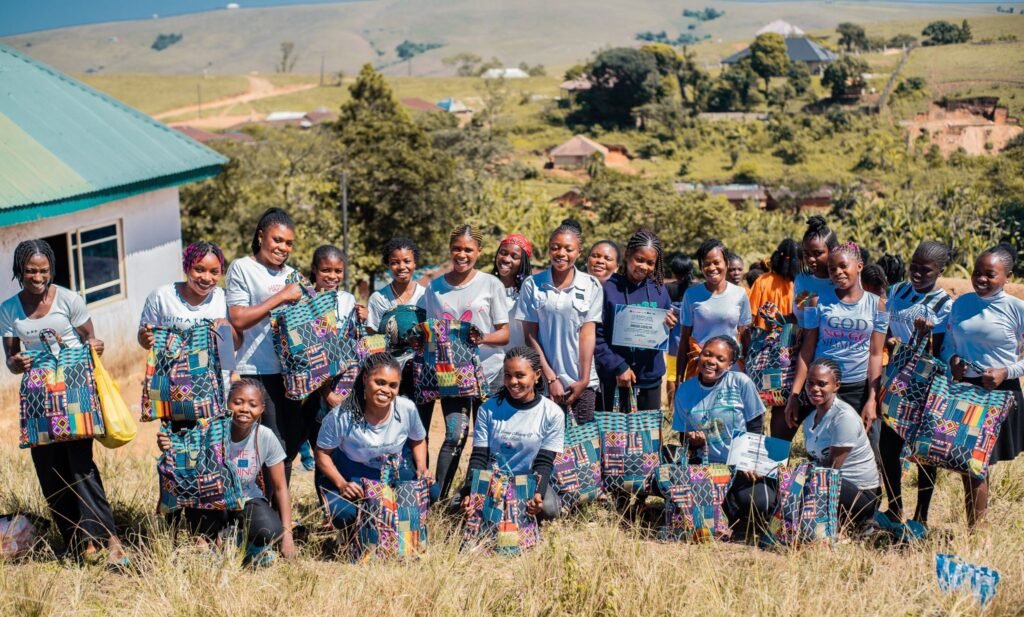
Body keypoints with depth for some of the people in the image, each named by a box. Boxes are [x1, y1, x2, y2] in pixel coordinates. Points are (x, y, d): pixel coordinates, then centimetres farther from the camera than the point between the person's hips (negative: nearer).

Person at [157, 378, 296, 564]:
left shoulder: (266, 438, -16)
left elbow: (280, 488, -9)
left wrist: (286, 534, -14)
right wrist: (169, 449, -45)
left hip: (247, 501, 1)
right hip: (210, 507, 0)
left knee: (270, 531, -31)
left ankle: (250, 544, 7)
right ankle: (205, 540, -7)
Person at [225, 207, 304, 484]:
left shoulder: (291, 274, 18)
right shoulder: (242, 268, -2)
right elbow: (238, 319, -12)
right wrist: (280, 297, -14)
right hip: (258, 370, -7)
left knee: (293, 441, 10)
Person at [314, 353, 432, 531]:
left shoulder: (407, 409, -18)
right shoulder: (341, 417, -26)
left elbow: (418, 441, 4)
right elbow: (322, 453, -12)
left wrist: (422, 469, -13)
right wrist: (341, 485, -23)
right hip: (352, 478, -3)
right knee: (344, 515, -31)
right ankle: (353, 536, 10)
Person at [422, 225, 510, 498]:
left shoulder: (491, 284, 1)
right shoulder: (434, 287, 8)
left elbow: (505, 333, 0)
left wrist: (483, 339, -19)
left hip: (489, 372, 0)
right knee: (455, 436, -12)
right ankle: (438, 498, -8)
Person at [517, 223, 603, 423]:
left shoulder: (591, 286, 3)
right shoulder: (532, 285, 2)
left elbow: (587, 334, 0)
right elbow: (530, 336, 1)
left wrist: (584, 380, -5)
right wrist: (551, 378, -5)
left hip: (582, 380, 0)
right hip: (545, 381, 0)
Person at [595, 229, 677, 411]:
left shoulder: (659, 290, 6)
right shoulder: (608, 289, -7)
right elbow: (597, 336, -8)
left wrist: (669, 326, -10)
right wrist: (618, 367, -15)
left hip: (651, 376, 4)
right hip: (614, 378, -4)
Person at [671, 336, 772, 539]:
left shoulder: (741, 383, -7)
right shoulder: (685, 391, 2)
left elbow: (756, 427, -3)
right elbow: (683, 435, 9)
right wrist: (692, 440, -16)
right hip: (706, 465, 2)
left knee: (758, 504, -28)